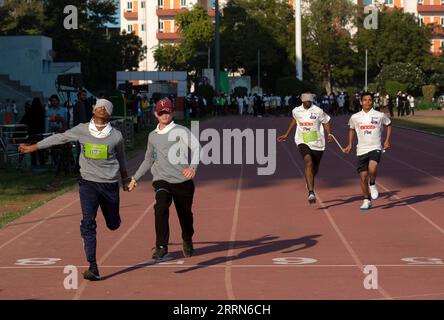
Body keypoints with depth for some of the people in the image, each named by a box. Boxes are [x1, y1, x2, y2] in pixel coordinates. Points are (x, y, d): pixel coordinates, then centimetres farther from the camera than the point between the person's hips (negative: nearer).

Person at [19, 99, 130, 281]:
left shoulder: (116, 136, -1)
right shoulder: (81, 130, -1)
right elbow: (59, 138, 3)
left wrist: (125, 179, 27)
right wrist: (33, 147, 1)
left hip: (110, 184, 1)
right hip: (88, 182, 0)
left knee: (113, 224, 12)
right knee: (88, 223, -13)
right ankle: (93, 267, -13)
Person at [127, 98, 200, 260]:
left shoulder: (181, 131, -2)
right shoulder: (152, 136, 15)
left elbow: (196, 147, -19)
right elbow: (148, 160, 31)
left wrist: (193, 167, -38)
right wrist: (135, 178, 30)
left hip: (183, 181, -2)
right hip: (161, 181, 2)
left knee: (185, 215, 10)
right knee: (161, 208, -25)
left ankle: (187, 241, 42)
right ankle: (161, 247, -22)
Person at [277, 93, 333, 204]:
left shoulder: (318, 111, -7)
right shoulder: (296, 111, 2)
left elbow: (326, 122, 6)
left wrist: (329, 134, -9)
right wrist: (286, 135, 29)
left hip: (317, 143, 1)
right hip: (303, 142, -1)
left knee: (315, 168, 15)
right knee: (308, 162, -27)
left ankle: (309, 182, 53)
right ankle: (311, 192, -32)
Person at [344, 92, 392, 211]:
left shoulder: (380, 115, -1)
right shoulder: (355, 117, 3)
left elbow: (388, 124, 16)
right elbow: (351, 129, 21)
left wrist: (387, 140, 7)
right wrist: (350, 144, 14)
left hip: (375, 148, -2)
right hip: (361, 150, 2)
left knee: (372, 168, -28)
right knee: (363, 176, 2)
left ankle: (373, 184, 4)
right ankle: (367, 200, 18)